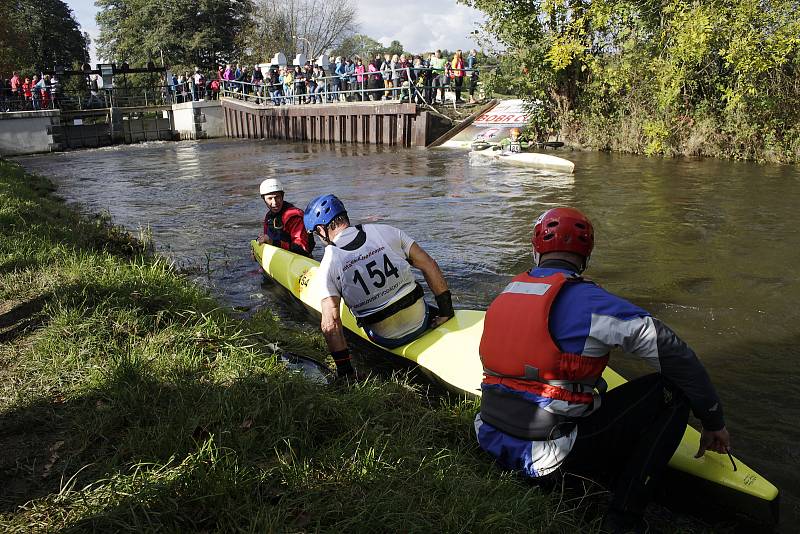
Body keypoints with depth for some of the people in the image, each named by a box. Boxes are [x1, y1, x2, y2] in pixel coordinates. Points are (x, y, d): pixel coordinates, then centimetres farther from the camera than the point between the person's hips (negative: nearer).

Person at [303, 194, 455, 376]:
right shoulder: (385, 231, -3)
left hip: (387, 339, -2)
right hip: (420, 321, 2)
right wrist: (446, 311, 5)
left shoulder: (328, 264, -10)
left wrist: (344, 370, -8)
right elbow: (429, 265, -2)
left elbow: (330, 324, -16)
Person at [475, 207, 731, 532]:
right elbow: (673, 351, -10)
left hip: (491, 442, 8)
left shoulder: (505, 297, 8)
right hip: (546, 455, -8)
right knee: (672, 391, -1)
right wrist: (714, 421, 3)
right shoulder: (585, 299, -12)